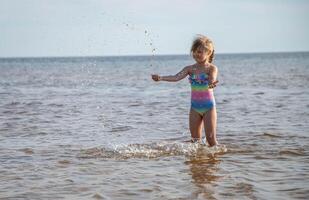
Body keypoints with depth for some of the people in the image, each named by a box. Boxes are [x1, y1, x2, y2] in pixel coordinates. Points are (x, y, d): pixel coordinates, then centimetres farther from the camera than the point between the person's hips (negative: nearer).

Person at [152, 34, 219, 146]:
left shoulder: (212, 68, -8)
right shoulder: (190, 69, 3)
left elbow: (211, 82, -27)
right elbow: (176, 77, -10)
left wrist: (212, 85, -53)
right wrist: (160, 78, -26)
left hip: (208, 106, -4)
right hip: (195, 106, 4)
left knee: (210, 138, -5)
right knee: (195, 139, 6)